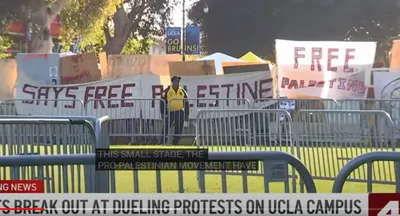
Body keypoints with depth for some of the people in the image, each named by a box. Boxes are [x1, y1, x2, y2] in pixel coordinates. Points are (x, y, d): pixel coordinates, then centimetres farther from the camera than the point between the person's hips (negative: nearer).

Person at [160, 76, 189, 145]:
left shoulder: (182, 91, 7)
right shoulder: (167, 91, -2)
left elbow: (186, 103, 12)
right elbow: (162, 102, -1)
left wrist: (187, 114, 9)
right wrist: (162, 113, -7)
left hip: (180, 113, 3)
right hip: (170, 112, -3)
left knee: (178, 130, 4)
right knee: (166, 129, -4)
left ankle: (175, 143, 13)